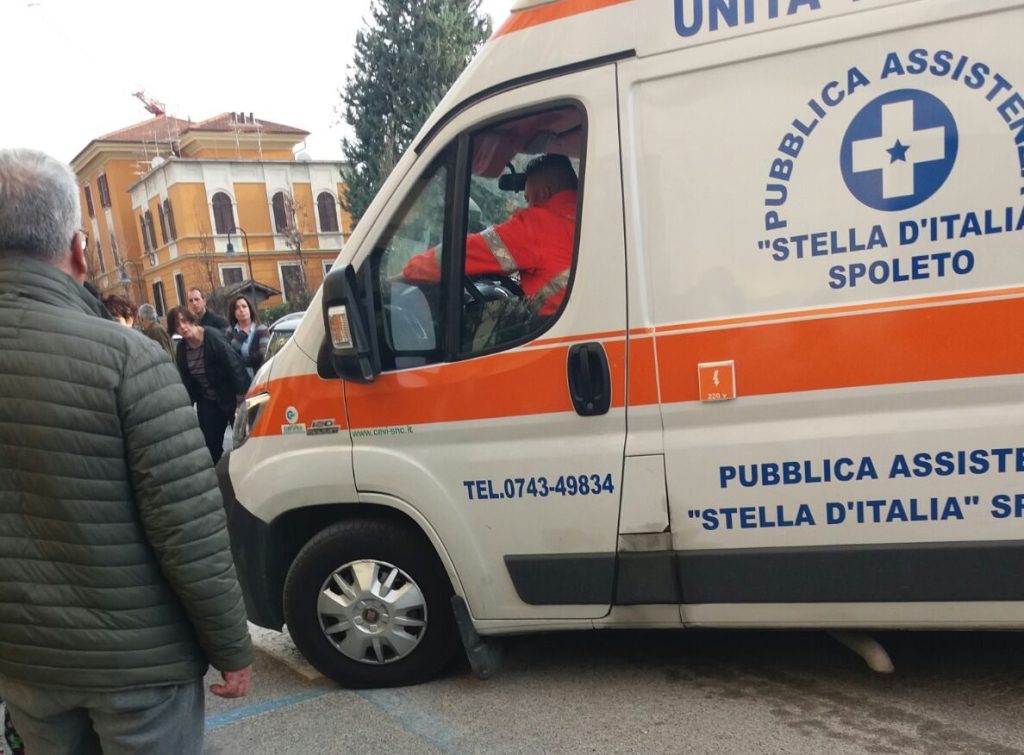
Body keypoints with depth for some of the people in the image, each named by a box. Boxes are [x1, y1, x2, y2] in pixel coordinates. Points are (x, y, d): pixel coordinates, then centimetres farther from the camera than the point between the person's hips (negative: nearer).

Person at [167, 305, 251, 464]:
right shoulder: (181, 348, -2)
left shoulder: (213, 337, -19)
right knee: (210, 445, 9)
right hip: (207, 403, 5)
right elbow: (186, 381, 6)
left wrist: (241, 399, -23)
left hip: (231, 398, -5)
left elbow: (235, 366, -21)